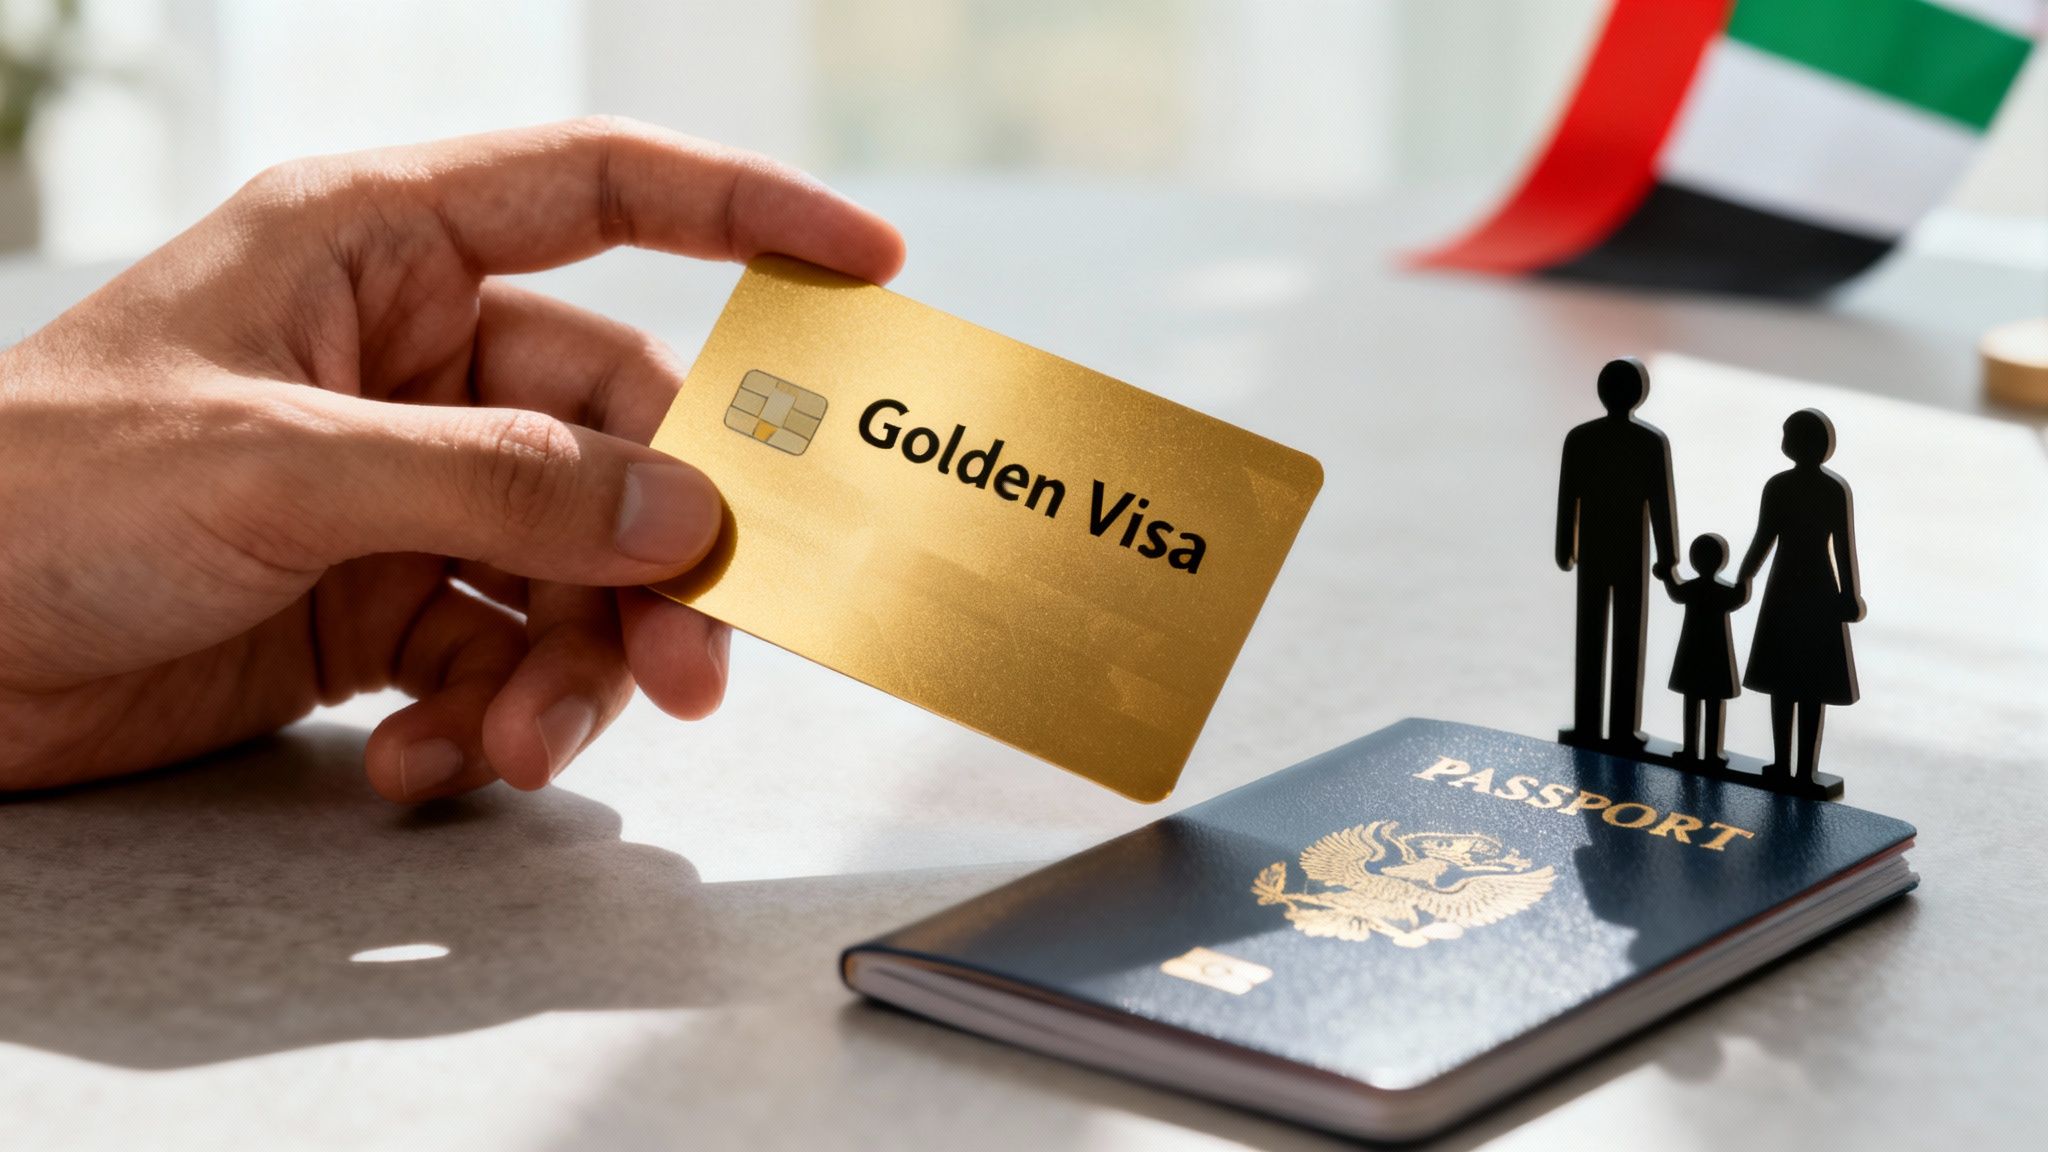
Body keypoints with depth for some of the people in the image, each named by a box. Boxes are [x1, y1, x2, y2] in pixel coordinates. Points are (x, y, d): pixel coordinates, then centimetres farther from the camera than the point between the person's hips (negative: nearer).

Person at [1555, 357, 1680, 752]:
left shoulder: (1578, 438, -9)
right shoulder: (1653, 442, -15)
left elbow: (1567, 500, -3)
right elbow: (1661, 505, -12)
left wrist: (1564, 550, 10)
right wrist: (1667, 557, -1)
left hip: (1591, 555, 2)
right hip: (1632, 557, -1)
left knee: (1589, 642, 10)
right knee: (1628, 645, 6)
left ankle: (1587, 729, 14)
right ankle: (1623, 732, 10)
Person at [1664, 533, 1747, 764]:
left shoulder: (1688, 589, -3)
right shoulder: (1725, 592, -15)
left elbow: (1675, 592, 19)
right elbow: (1742, 596, 4)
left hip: (1691, 655, 4)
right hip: (1716, 657, -4)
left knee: (1692, 703, 10)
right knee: (1715, 706, 1)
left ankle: (1691, 750, 15)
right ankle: (1712, 753, 1)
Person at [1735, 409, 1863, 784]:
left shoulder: (1776, 486, -9)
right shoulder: (1837, 489, -10)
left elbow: (1763, 541, -5)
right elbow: (1844, 546, -9)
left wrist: (1743, 579, 10)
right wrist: (1850, 596, 0)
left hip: (1783, 588, 1)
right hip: (1820, 590, -1)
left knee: (1782, 679, 12)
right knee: (1813, 683, 6)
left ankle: (1782, 764, 15)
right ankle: (1805, 770, 8)